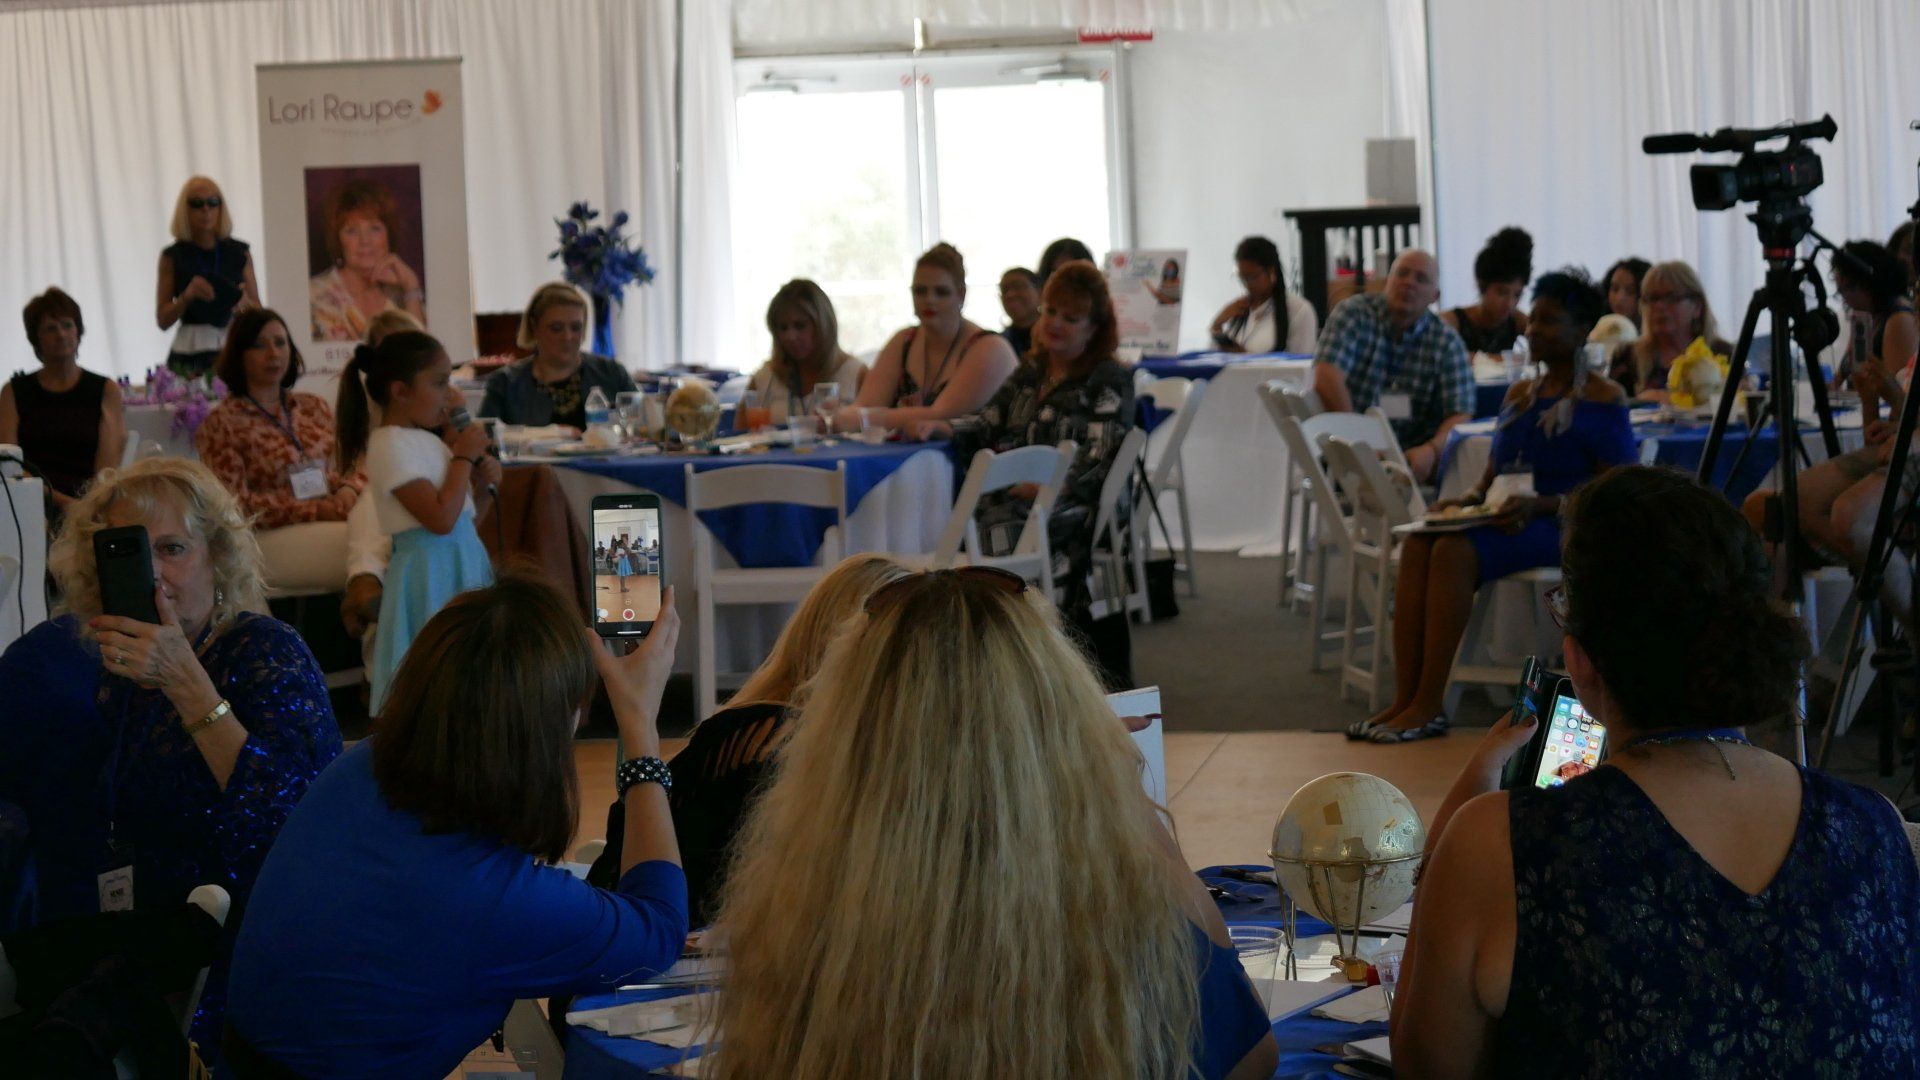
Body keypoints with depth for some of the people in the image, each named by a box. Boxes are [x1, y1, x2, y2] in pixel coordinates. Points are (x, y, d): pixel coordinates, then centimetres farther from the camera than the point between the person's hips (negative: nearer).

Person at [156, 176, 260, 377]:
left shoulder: (239, 253, 9)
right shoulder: (173, 257, 5)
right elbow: (163, 320, 3)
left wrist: (245, 302, -10)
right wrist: (186, 296, -13)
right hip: (191, 352, -1)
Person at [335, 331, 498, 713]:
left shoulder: (430, 440, 14)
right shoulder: (390, 446, -14)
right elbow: (441, 518, -23)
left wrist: (482, 484, 2)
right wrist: (464, 457, -13)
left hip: (462, 564, 9)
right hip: (430, 575, -9)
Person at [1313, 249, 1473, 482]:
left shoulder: (1447, 343, 2)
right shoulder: (1353, 313, -2)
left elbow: (1460, 416, -4)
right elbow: (1327, 381, -15)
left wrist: (1431, 450, -26)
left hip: (1413, 456, 3)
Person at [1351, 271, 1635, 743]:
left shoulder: (1602, 399, -1)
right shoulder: (1520, 394, 23)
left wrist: (1540, 505, -20)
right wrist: (1468, 500, 0)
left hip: (1564, 527, -7)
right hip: (1509, 519, 7)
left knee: (1457, 550, -33)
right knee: (1418, 543, -24)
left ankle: (1429, 706, -34)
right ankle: (1405, 699, -33)